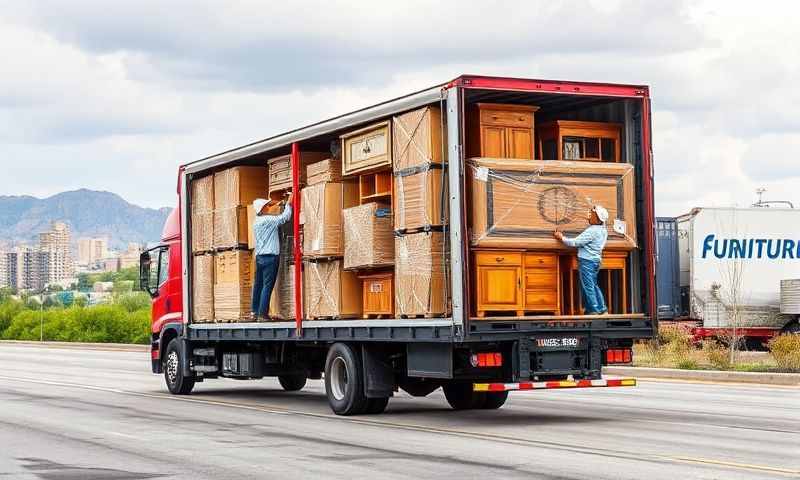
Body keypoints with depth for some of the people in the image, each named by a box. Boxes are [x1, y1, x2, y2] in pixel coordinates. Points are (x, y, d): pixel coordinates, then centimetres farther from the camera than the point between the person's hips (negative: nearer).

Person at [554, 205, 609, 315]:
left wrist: (562, 238, -4)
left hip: (587, 261, -9)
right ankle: (602, 309, 14)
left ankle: (593, 310, -1)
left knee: (587, 286, -3)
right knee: (593, 285, 16)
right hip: (596, 260, 9)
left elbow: (575, 242, -16)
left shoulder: (591, 231, -20)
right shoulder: (603, 230, 8)